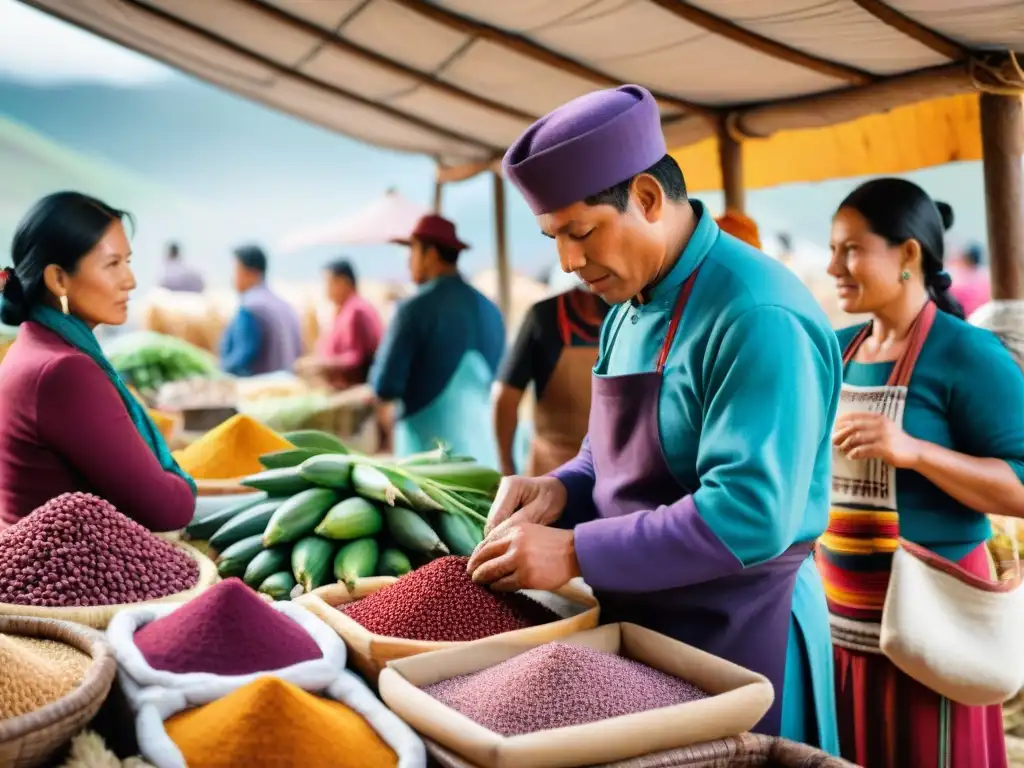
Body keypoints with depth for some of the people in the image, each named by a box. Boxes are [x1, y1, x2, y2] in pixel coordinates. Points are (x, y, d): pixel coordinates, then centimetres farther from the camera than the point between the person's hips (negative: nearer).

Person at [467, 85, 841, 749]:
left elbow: (747, 514, -28)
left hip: (735, 637, -8)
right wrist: (562, 491, -3)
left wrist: (574, 552, -24)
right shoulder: (628, 309, 7)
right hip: (637, 621, 8)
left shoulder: (757, 318, -22)